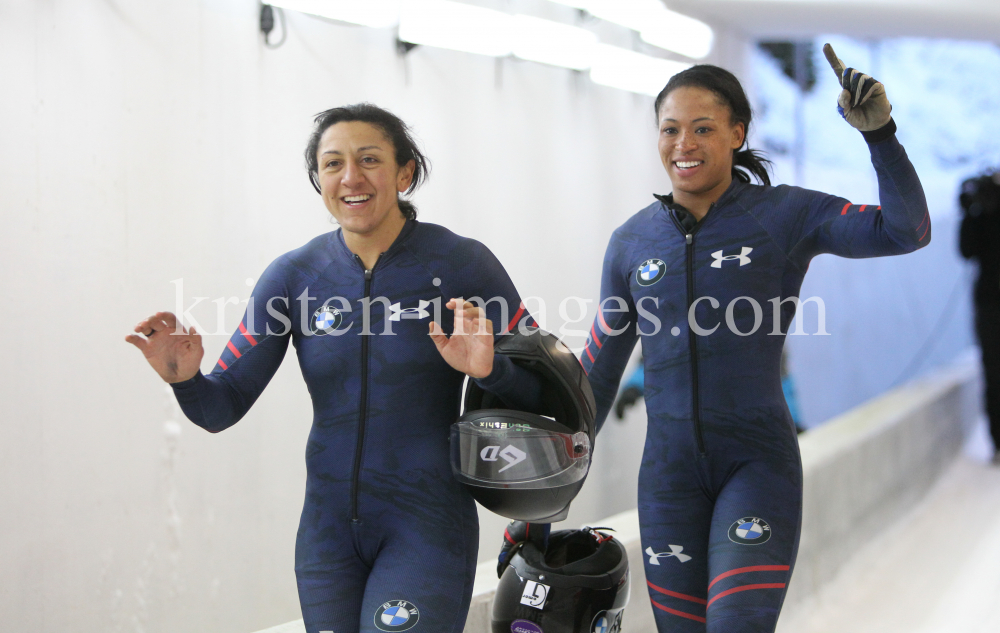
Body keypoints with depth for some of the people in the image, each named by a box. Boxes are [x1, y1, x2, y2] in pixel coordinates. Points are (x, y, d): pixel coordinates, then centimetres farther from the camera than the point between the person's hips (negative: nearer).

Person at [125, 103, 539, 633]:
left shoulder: (461, 264, -7)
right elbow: (222, 408, 1)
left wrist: (490, 370, -27)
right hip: (328, 529, 4)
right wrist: (185, 379, -21)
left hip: (425, 526, -3)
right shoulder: (295, 276, 1)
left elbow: (543, 386, -6)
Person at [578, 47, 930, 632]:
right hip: (669, 471, 3)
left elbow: (908, 231, -15)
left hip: (758, 462, -3)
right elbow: (597, 373, 13)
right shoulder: (632, 242, 7)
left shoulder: (786, 214, -2)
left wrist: (880, 133, -28)